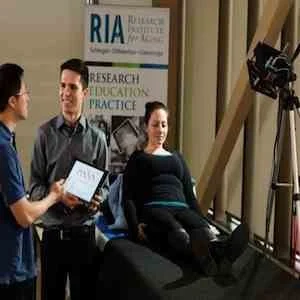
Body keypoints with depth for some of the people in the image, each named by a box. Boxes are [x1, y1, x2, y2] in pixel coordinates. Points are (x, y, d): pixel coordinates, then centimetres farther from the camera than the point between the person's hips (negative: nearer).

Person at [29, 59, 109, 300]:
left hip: (84, 232, 1)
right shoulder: (45, 132, -3)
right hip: (52, 232, 0)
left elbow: (104, 186, 5)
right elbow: (34, 185, -3)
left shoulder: (97, 137, 0)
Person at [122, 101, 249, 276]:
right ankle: (202, 255, -74)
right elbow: (128, 197, 7)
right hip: (153, 209, -3)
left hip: (181, 209, 4)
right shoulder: (137, 158, 18)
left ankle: (219, 250, -70)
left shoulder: (177, 158, 30)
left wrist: (205, 222, 6)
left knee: (201, 228, -36)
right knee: (176, 231, -41)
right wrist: (135, 225, -13)